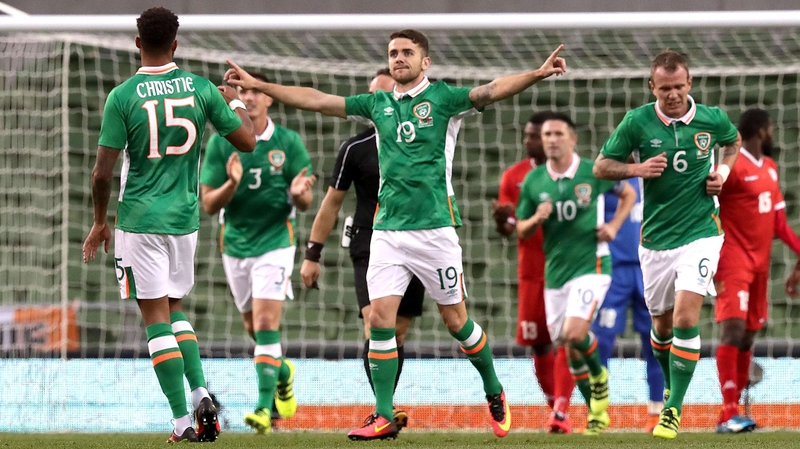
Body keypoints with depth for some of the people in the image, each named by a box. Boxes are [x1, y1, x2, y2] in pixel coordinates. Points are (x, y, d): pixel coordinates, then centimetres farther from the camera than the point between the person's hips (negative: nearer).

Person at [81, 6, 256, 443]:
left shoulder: (122, 96, -9)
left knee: (157, 317, 0)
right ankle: (201, 394, 1)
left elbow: (102, 172, -9)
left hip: (139, 221, -4)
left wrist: (100, 222, 6)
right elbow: (247, 141, 5)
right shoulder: (201, 89, -1)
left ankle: (182, 421, -5)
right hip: (185, 218, 4)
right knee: (174, 311, 20)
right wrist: (236, 103, 25)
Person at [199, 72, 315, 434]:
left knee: (266, 323, -17)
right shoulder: (219, 144, -2)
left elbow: (306, 202, 0)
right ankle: (282, 372, 44)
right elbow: (209, 204, -4)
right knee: (253, 327, 15)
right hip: (235, 244, 3)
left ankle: (265, 406, -18)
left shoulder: (288, 142, -4)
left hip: (275, 241, -3)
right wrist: (232, 184, -24)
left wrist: (299, 193, -25)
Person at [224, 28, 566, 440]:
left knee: (455, 320, 3)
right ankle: (384, 417, -4)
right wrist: (258, 85, 12)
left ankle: (494, 394, 25)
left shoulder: (442, 98, -1)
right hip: (387, 231, 4)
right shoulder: (378, 104, 12)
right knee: (379, 317, -6)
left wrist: (537, 74, -32)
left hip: (435, 227, -4)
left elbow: (492, 90, -15)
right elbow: (317, 100, 14)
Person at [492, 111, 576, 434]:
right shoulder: (514, 176, 6)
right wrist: (502, 221, -18)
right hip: (531, 271, 3)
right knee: (539, 343, 4)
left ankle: (560, 413, -14)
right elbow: (508, 229, 5)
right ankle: (553, 405, 19)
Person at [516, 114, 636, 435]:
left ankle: (599, 376, 10)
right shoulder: (533, 181, 2)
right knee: (569, 350, 7)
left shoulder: (594, 173, -5)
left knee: (574, 334, -22)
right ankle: (597, 415, 24)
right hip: (554, 272, 4)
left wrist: (614, 225, -3)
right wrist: (536, 219, -13)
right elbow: (521, 231, 9)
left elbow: (629, 194, 12)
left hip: (591, 265, -4)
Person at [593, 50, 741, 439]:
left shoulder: (712, 119, -5)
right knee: (662, 323, 13)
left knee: (685, 318, -17)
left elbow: (734, 141, 20)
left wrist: (723, 170, 1)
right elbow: (601, 167, 0)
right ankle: (670, 386, 42)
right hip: (655, 236, 2)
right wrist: (637, 168, -18)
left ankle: (673, 410, -12)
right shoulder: (637, 122, -8)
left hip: (700, 232, -2)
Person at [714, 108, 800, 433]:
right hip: (734, 263, -8)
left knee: (748, 335, 8)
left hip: (760, 264, 8)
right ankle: (729, 414, -20)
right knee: (733, 329, -16)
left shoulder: (770, 168, 15)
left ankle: (733, 410, 13)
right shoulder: (732, 166, -12)